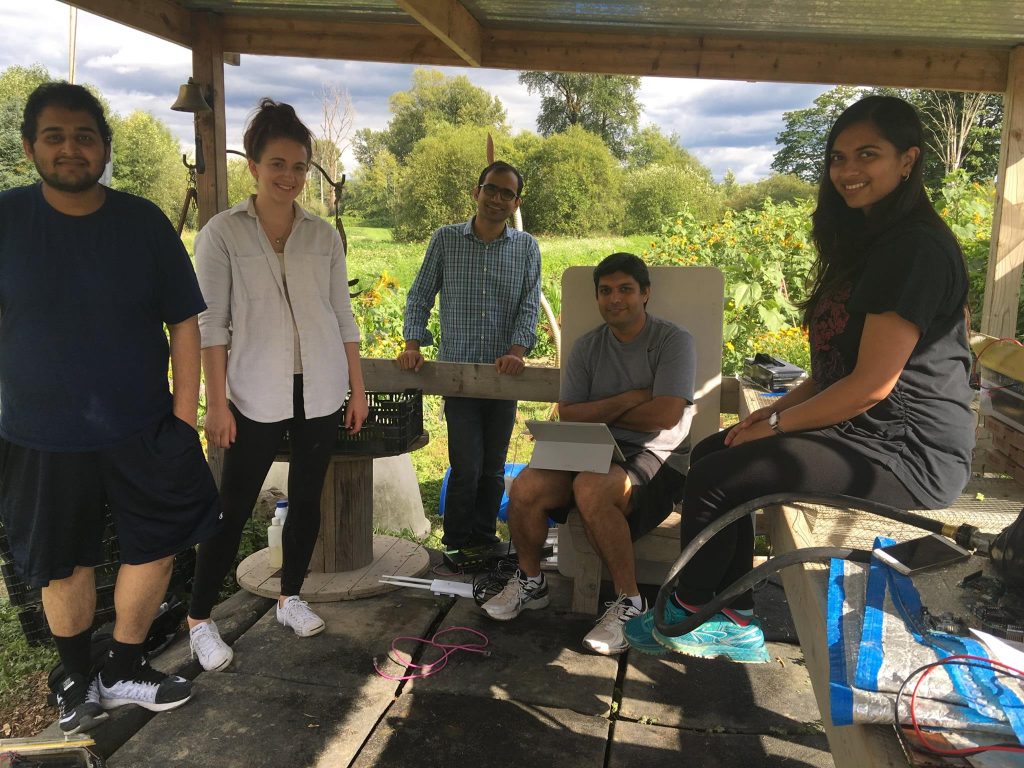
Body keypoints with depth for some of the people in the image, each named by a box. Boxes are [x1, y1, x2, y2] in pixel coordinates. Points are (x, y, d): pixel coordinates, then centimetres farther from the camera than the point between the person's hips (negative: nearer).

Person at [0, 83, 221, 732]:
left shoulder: (144, 222, -2)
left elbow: (184, 320, 0)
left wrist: (185, 411, -4)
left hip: (143, 429, 1)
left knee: (157, 545, 8)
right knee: (65, 565, 12)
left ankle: (124, 673, 31)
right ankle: (78, 679, 36)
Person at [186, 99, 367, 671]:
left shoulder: (324, 236, 5)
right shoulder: (223, 233, -3)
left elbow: (343, 316, 9)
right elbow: (213, 323, -5)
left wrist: (358, 388, 6)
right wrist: (217, 403, -10)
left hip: (320, 390, 3)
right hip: (257, 394, -3)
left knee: (307, 498, 11)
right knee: (235, 507, 1)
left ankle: (291, 597, 30)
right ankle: (200, 619, 17)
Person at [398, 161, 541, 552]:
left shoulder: (526, 247, 6)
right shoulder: (445, 239, 4)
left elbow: (530, 304, -2)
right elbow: (420, 295, 6)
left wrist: (517, 351, -17)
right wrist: (413, 344, -8)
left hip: (503, 373, 2)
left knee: (493, 467, 11)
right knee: (467, 467, -4)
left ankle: (484, 538, 26)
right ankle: (455, 544, 14)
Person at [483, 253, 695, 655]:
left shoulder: (674, 340, -4)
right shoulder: (587, 347, 11)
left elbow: (665, 415, -16)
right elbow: (568, 414, 1)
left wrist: (600, 412, -4)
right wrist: (627, 400, -11)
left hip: (654, 456, -5)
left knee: (591, 489, -35)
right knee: (526, 487, -20)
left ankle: (629, 602, -16)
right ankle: (530, 581, 7)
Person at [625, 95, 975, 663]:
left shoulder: (917, 249, -19)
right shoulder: (868, 239, 14)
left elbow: (871, 384, -22)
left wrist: (776, 425, -11)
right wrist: (778, 409, 3)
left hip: (909, 454, -11)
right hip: (870, 430, 11)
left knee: (714, 478, -15)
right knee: (713, 452, 11)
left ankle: (685, 616, 10)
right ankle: (735, 624, 15)